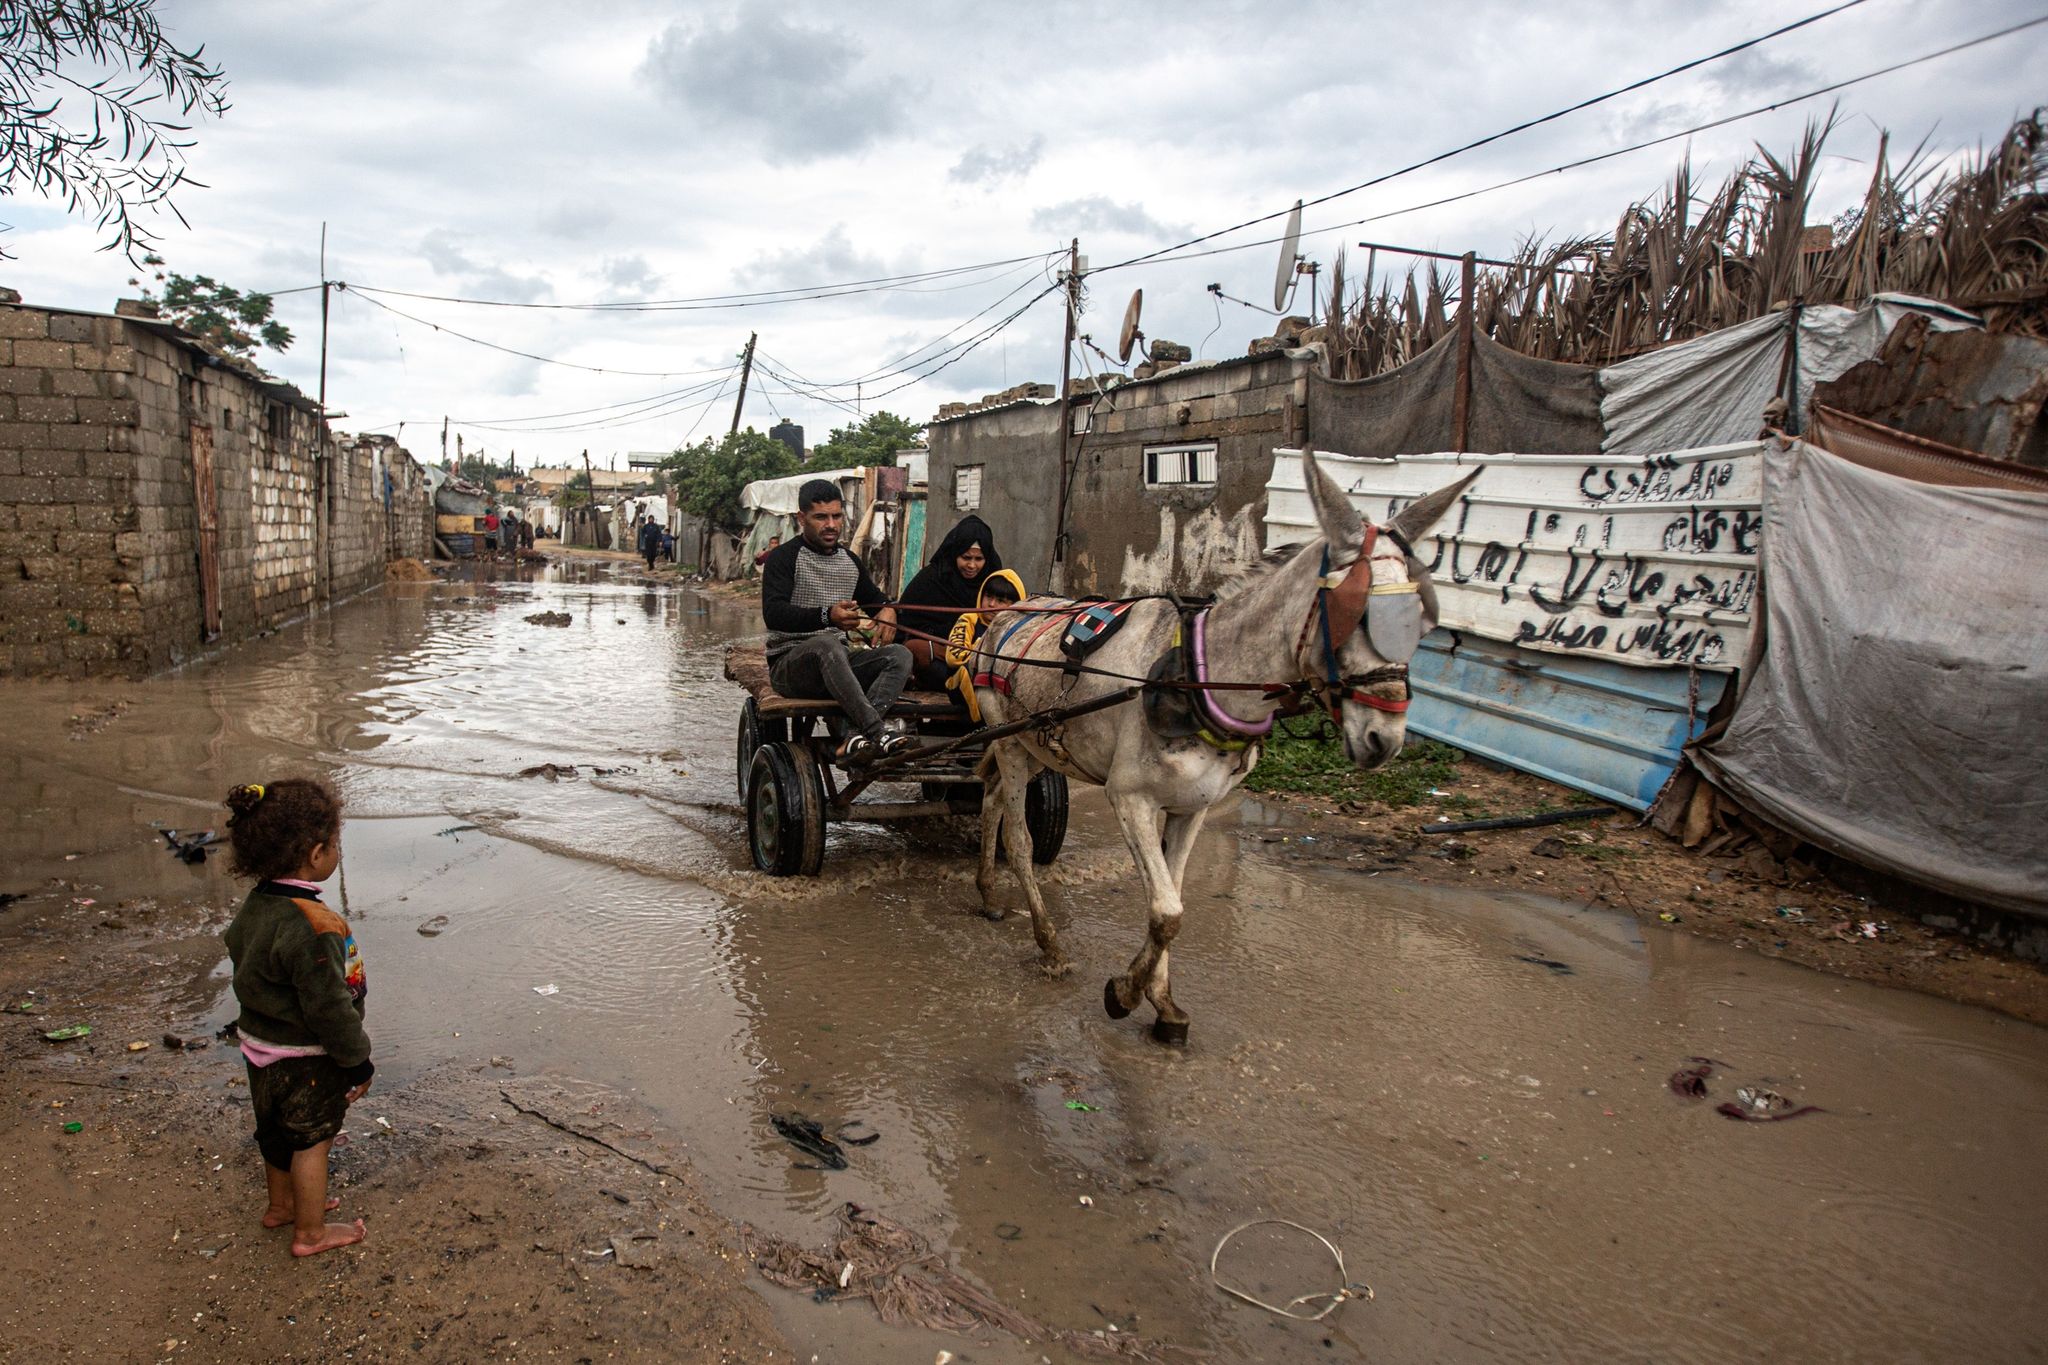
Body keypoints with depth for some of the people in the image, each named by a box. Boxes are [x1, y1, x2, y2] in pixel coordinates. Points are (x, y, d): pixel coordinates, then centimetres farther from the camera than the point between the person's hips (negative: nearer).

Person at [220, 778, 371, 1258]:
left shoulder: (256, 905, -5)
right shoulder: (313, 926, -33)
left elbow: (250, 977, 9)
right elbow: (328, 1006, -27)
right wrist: (357, 1061, -14)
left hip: (261, 1044, 8)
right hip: (305, 1059, -8)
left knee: (280, 1131, 27)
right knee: (312, 1139, 11)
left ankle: (282, 1204, 49)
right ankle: (311, 1232, 27)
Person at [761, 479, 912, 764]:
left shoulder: (849, 560, 16)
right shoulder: (784, 558, -4)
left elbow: (873, 598, 32)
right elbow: (773, 615, -20)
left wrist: (887, 610, 4)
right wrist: (826, 616, -38)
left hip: (837, 666, 6)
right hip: (789, 665, -6)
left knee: (899, 655, -19)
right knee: (827, 643, -39)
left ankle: (854, 740, -38)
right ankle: (875, 734, -45)